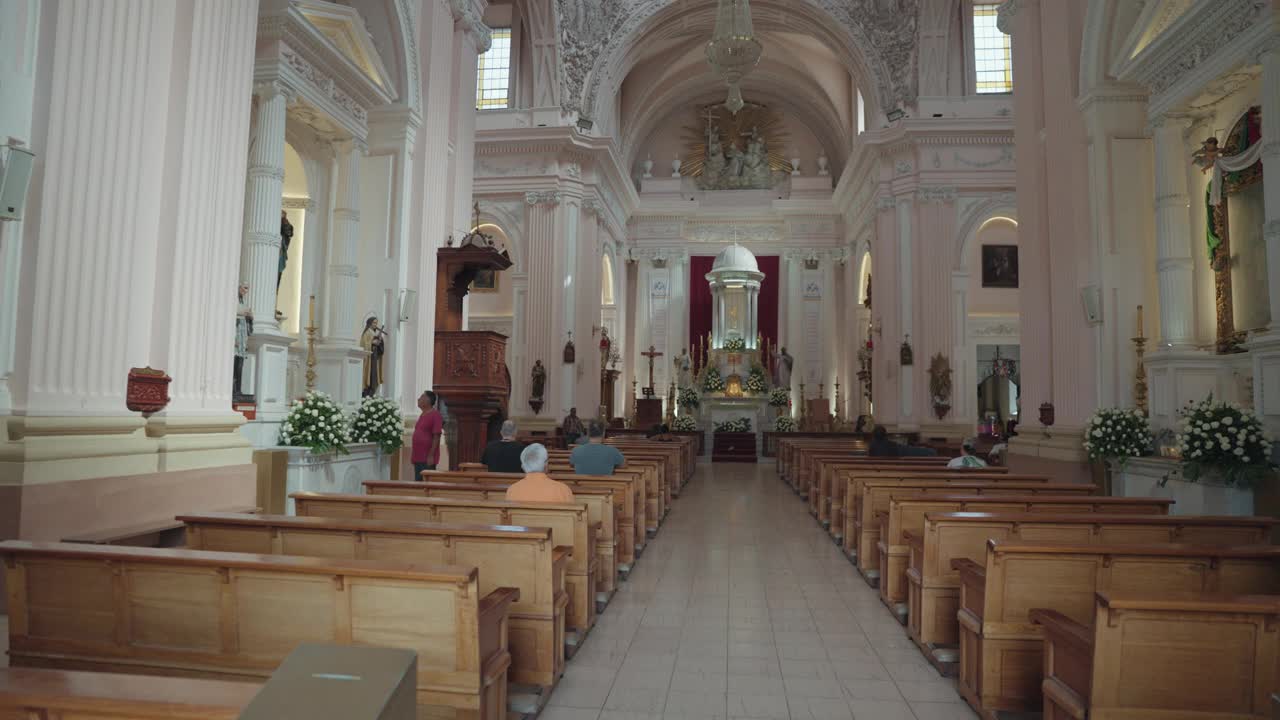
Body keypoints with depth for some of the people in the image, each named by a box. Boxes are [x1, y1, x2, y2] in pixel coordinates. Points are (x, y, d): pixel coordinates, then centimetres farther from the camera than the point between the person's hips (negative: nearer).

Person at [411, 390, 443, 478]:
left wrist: (431, 456, -20)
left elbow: (436, 437, -15)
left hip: (427, 459, -9)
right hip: (418, 458, 9)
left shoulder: (435, 415, -10)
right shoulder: (422, 415, 16)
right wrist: (414, 456, 16)